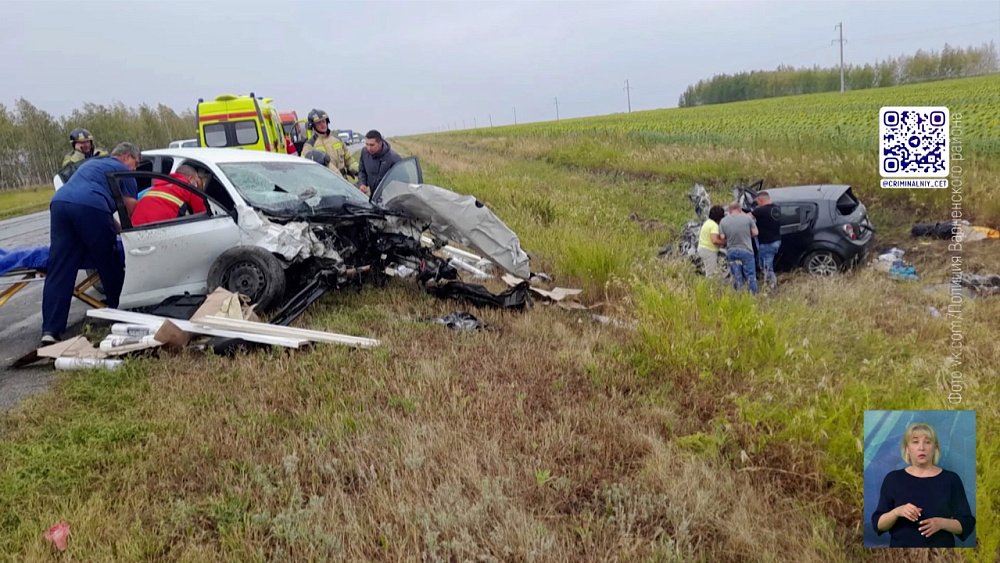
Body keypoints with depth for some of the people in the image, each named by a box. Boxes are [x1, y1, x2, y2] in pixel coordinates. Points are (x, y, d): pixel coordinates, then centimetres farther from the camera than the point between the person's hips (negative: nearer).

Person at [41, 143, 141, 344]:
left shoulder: (90, 163, 38)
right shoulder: (122, 170, 16)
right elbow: (130, 208, 10)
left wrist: (116, 228, 40)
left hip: (59, 202, 7)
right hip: (90, 207, -6)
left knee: (58, 272, 2)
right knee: (110, 265, 11)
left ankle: (50, 330, -4)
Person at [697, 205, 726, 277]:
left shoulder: (708, 222, 12)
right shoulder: (714, 225, -17)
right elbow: (714, 240, -27)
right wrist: (725, 242, -12)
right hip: (709, 250, -10)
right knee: (711, 275, -8)